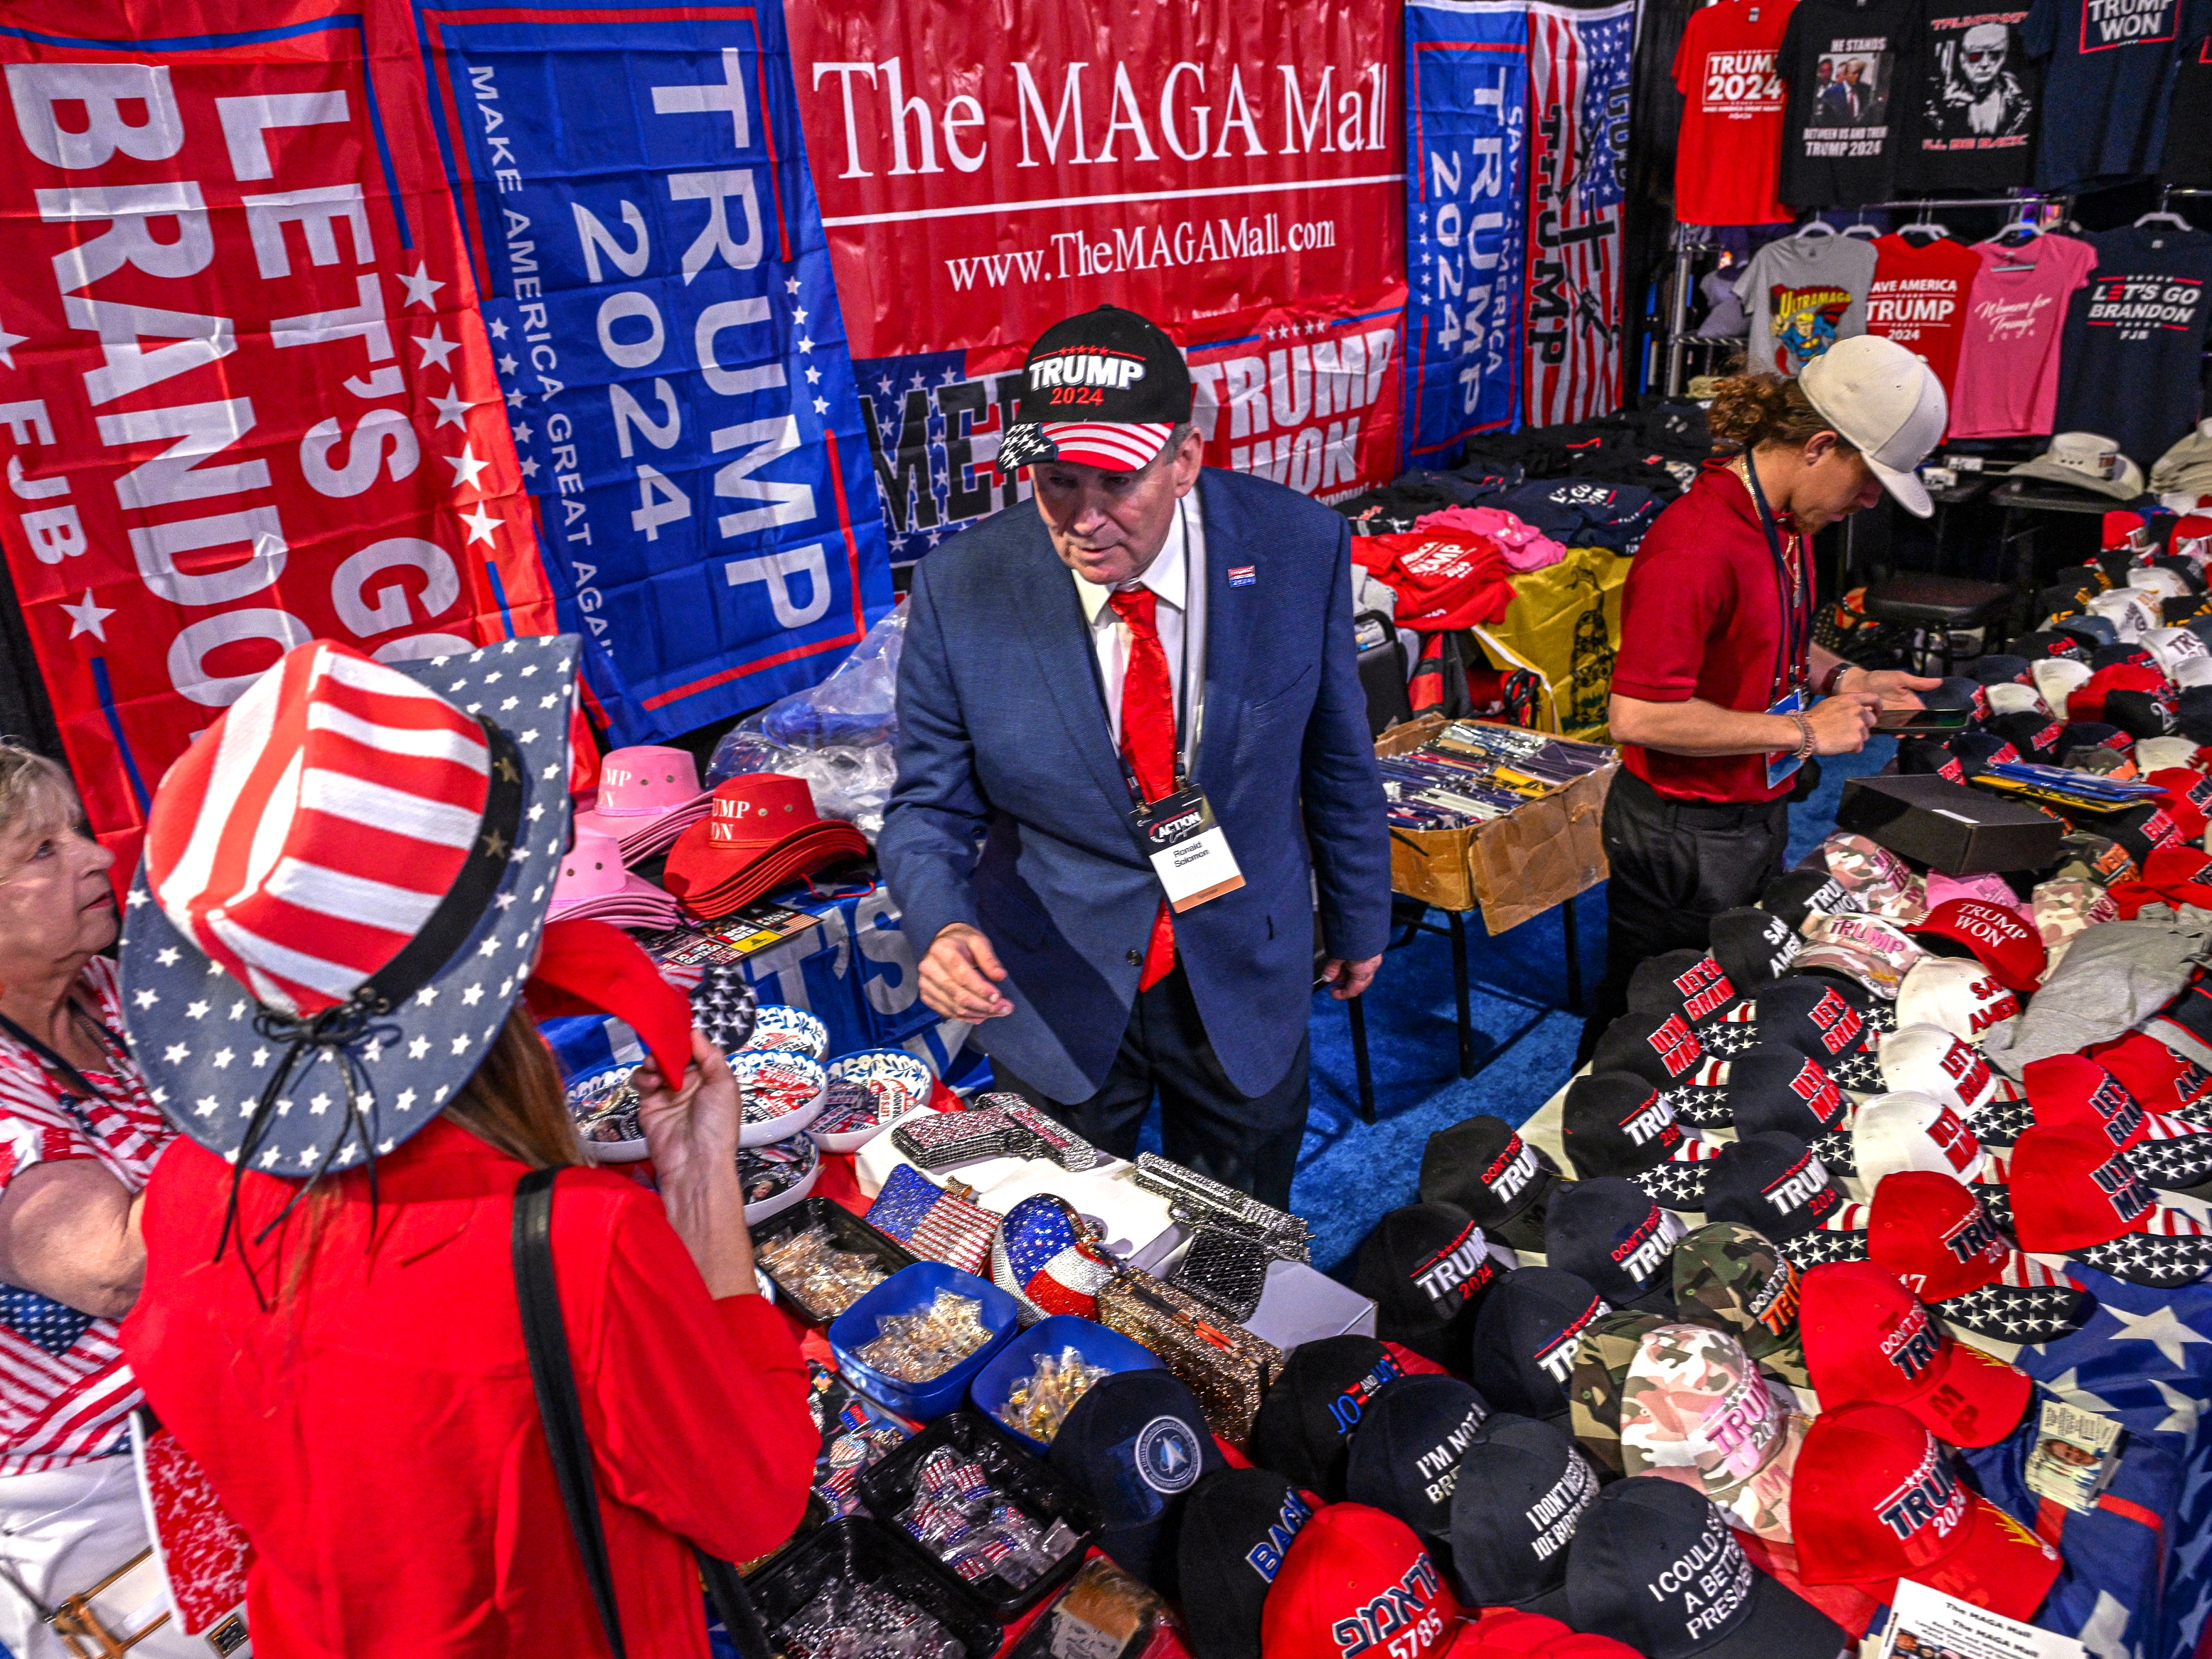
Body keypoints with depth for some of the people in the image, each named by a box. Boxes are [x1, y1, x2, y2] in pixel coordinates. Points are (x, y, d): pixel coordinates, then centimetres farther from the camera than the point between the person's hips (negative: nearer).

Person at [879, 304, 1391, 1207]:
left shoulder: (1296, 547, -16)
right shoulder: (960, 589, -18)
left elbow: (1335, 753, -2)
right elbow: (930, 805, -7)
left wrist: (1358, 920, 10)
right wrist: (943, 925, -28)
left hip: (1244, 974, 1)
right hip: (1055, 988, -1)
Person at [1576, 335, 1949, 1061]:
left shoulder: (1788, 524, 5)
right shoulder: (1698, 545, -26)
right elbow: (1638, 715, -31)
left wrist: (1842, 679, 3)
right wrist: (1802, 731, -22)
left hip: (1758, 814, 9)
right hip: (1684, 836, -9)